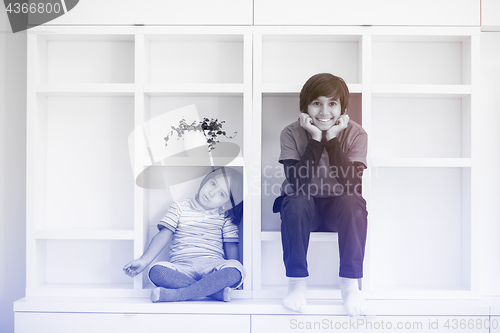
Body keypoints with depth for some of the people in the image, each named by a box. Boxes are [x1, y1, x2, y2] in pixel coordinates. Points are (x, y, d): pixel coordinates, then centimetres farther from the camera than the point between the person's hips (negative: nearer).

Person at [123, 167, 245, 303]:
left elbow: (231, 248, 8)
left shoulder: (225, 217, 11)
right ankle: (216, 291, -30)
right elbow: (163, 235, 2)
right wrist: (144, 260, -11)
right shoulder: (180, 208, 11)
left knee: (236, 269, -34)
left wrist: (230, 277, -7)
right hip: (182, 268, 0)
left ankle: (174, 294, -29)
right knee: (156, 271, -32)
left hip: (213, 266, 0)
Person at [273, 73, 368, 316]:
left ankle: (350, 283, -19)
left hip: (339, 208, 1)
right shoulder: (291, 134, -13)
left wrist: (332, 139, -30)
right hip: (305, 208, 0)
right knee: (296, 202, -32)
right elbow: (298, 183, -25)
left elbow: (351, 185, -26)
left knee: (353, 202, -31)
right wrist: (315, 139, -30)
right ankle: (297, 283, -19)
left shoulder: (356, 134, -12)